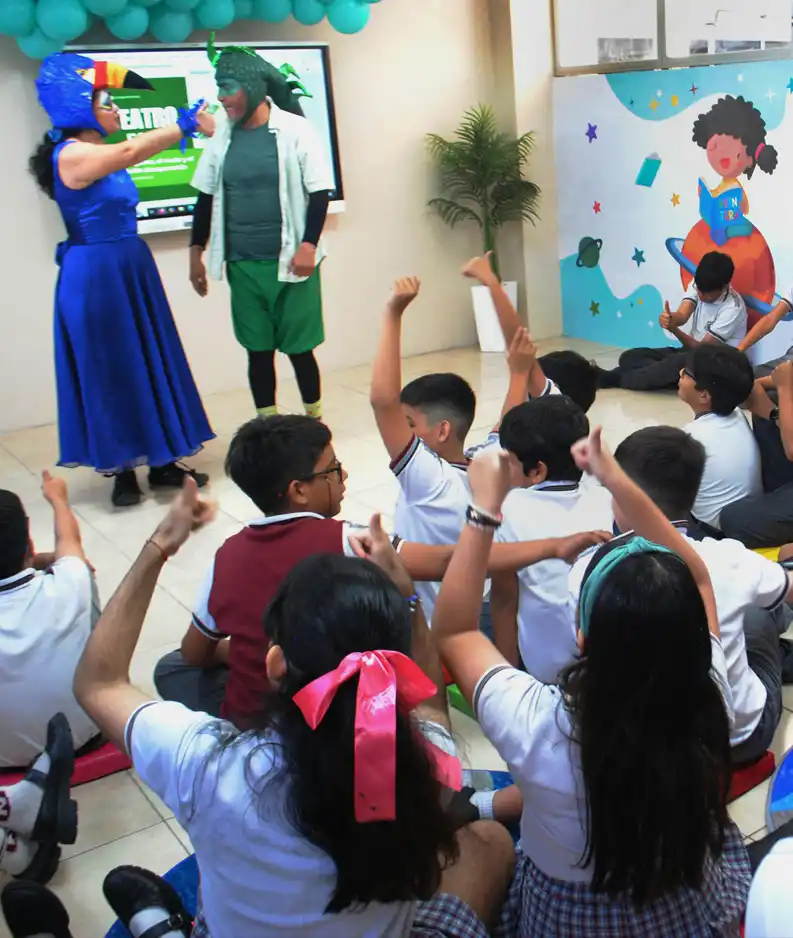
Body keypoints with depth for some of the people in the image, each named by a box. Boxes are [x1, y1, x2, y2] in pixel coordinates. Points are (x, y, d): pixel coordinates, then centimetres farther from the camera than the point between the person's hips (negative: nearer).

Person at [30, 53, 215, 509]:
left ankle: (162, 462, 20)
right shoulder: (72, 155, -17)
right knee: (112, 372, 0)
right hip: (97, 276, -9)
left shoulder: (100, 153, 14)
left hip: (131, 269, 9)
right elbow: (132, 151, -27)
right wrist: (186, 125, -25)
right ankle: (122, 469, 13)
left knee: (150, 365, 11)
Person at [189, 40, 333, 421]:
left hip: (289, 262, -3)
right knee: (258, 350, 8)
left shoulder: (295, 130, -6)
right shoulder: (222, 136, 6)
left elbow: (320, 192, -6)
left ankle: (315, 419, 22)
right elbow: (206, 197, 12)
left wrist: (308, 245, -15)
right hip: (243, 265, 4)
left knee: (299, 347, 3)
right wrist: (196, 252, 10)